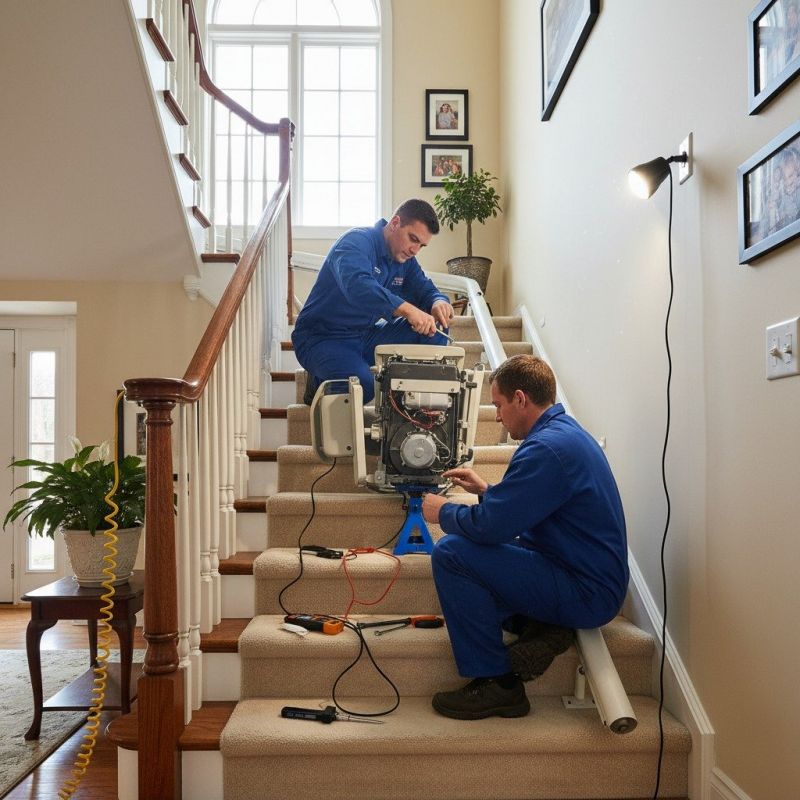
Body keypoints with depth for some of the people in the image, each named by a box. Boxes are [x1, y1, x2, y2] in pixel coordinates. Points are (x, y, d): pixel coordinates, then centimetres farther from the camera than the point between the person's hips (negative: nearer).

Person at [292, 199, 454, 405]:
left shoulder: (405, 260, 8)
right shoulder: (357, 242, -18)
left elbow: (427, 290, 9)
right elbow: (356, 286, -38)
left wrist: (439, 303, -18)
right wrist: (408, 310, -49)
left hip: (366, 337, 8)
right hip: (323, 339, -7)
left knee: (434, 329, -8)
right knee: (362, 387, -35)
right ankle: (320, 384, -4)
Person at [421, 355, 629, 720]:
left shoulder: (547, 448, -23)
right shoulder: (567, 432, 11)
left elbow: (489, 525, -24)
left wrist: (443, 512, -5)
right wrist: (486, 490, 20)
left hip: (587, 594, -11)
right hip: (594, 582, 11)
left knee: (450, 553, -18)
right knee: (466, 546, 18)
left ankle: (496, 683, -8)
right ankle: (542, 626, 4)